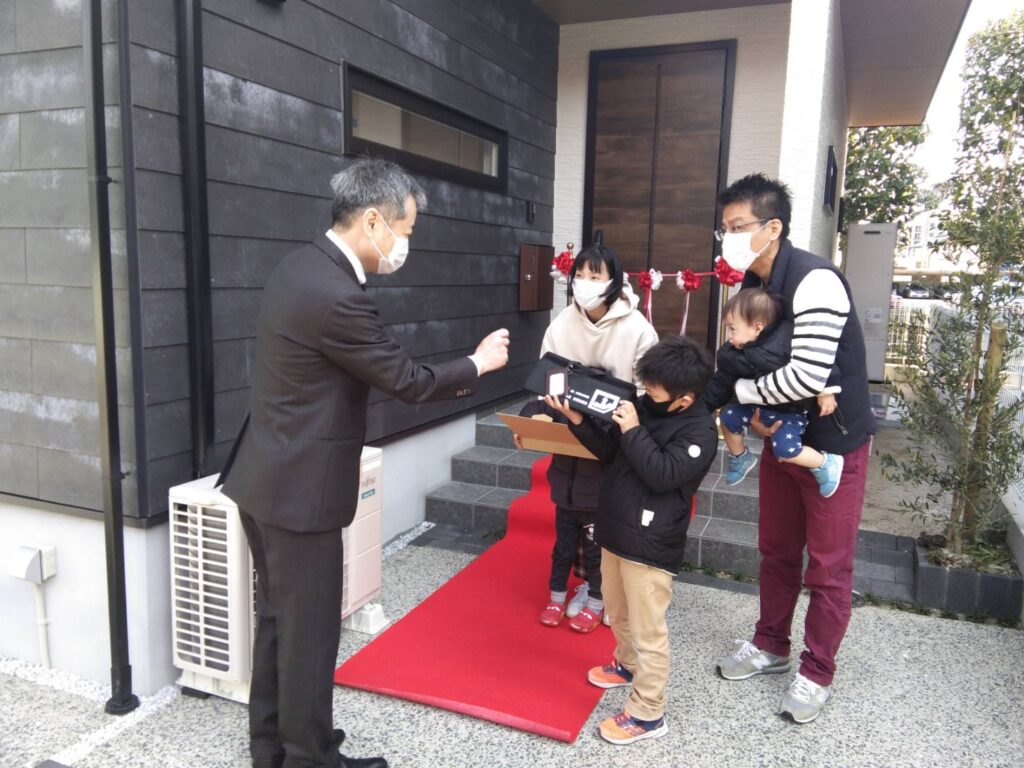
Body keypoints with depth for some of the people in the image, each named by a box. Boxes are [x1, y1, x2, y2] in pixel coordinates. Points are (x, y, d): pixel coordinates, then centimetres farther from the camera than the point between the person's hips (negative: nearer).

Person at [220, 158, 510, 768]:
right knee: (310, 630, 6)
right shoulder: (337, 296, -25)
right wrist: (477, 364, 0)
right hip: (300, 490, -10)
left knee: (278, 618, 21)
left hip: (268, 479, 10)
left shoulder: (300, 267, 6)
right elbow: (407, 380, -17)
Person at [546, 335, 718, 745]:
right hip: (616, 531, 8)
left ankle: (647, 714, 17)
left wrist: (633, 431, -24)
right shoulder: (644, 407, 4)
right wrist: (579, 420, -3)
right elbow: (608, 452, 10)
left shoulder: (699, 430, -17)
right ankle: (628, 664, 51)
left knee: (647, 629, 3)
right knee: (618, 611, 26)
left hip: (650, 545, -8)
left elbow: (662, 474, -25)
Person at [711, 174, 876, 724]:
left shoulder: (814, 281, -25)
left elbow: (807, 375, -33)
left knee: (828, 565, 6)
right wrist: (755, 410, -11)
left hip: (834, 442, -7)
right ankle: (771, 646, 36)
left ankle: (817, 673, 23)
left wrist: (740, 391, -18)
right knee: (776, 550, 18)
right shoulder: (751, 284, 2)